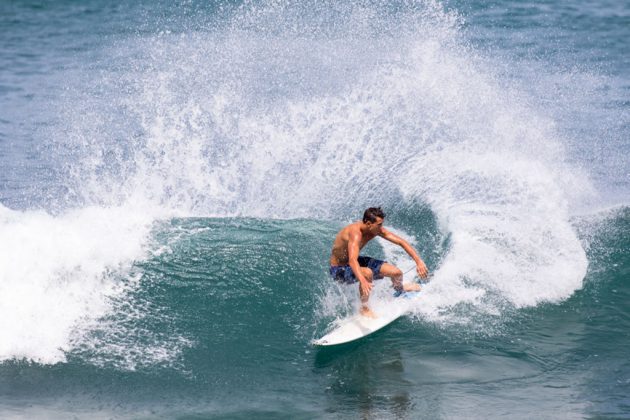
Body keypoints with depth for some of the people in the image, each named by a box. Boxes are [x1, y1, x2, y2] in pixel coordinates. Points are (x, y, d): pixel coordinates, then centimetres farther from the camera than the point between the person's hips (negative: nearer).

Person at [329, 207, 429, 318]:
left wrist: (418, 261, -16)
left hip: (357, 261, 8)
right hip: (339, 269, -8)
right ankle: (364, 308, -17)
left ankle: (399, 289, 38)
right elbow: (352, 260, -51)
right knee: (367, 273, -39)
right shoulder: (355, 233, -37)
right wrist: (363, 281, -66)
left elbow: (401, 242, -8)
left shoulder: (377, 229, -13)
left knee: (396, 272, 0)